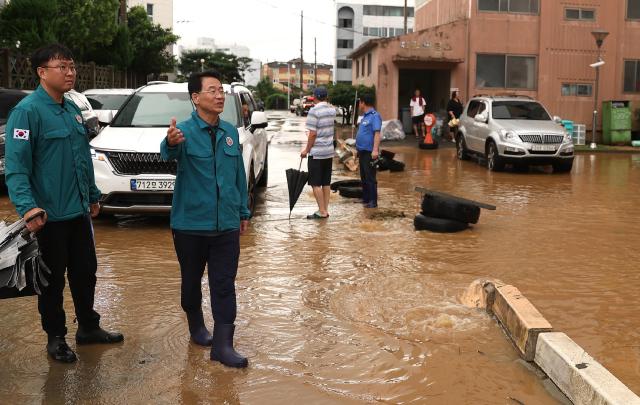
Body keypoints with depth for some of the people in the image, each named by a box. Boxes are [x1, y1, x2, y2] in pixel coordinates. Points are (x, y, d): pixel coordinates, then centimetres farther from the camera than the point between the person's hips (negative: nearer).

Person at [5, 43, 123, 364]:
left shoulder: (73, 110, 10)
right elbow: (15, 166, -21)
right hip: (50, 215, -7)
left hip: (79, 211, 8)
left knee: (85, 271, 17)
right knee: (53, 280, 6)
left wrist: (93, 196, 19)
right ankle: (55, 338, 22)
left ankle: (89, 327, 33)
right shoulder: (28, 110, -15)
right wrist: (27, 206, -32)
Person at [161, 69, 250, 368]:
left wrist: (243, 212, 17)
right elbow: (168, 154, -34)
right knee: (192, 281, 14)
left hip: (227, 225, 3)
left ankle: (223, 345, 5)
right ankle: (196, 327, 37)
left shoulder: (231, 132, 6)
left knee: (224, 286, 1)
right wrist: (170, 143, -57)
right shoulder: (185, 131, -10)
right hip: (190, 224, -3)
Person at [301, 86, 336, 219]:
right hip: (329, 151, 7)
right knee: (326, 183, 12)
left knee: (316, 183, -1)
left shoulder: (314, 111, -15)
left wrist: (306, 150, -9)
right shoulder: (332, 110, 7)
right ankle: (325, 210, 16)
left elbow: (313, 134, -19)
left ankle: (322, 211, -1)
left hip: (316, 152, -7)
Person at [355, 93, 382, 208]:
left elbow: (377, 133, -22)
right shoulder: (365, 116, 16)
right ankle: (365, 198, 25)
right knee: (363, 177, 16)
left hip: (369, 152, -10)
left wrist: (375, 150, -29)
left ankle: (373, 201, 0)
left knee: (370, 178, -5)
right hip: (362, 151, 10)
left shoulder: (374, 116, -15)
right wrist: (358, 149, 23)